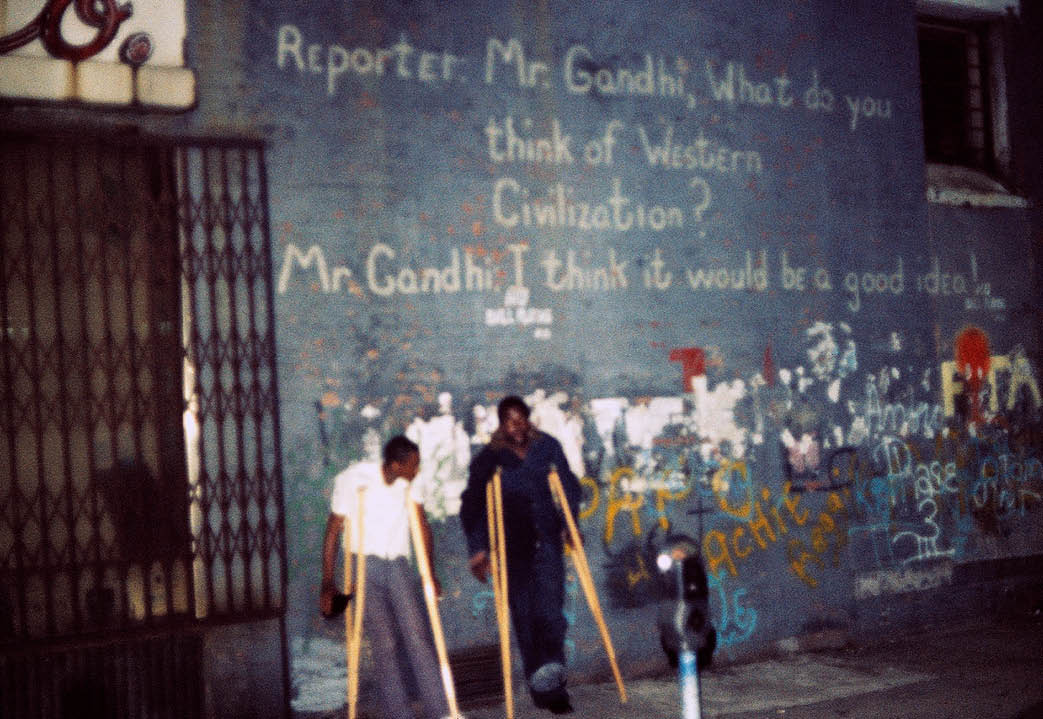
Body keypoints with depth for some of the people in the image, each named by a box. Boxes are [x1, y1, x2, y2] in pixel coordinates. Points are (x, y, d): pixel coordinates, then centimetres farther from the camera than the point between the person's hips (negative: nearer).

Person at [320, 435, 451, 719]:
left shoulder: (408, 484, 1)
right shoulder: (354, 480, -11)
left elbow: (422, 526, 11)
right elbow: (333, 531, -6)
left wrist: (430, 574, 8)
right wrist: (328, 584, -6)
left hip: (397, 565, 3)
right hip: (364, 565, -3)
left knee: (418, 635, -9)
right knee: (385, 644, -7)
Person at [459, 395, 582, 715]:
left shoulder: (547, 447, 2)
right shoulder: (489, 459, -3)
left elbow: (570, 487, 13)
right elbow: (471, 506, 1)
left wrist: (570, 524, 3)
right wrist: (478, 549, -5)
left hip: (547, 539, 1)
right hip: (512, 546, -1)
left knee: (549, 610, -11)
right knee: (524, 616, 1)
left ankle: (549, 680, -8)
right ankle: (544, 686, 10)